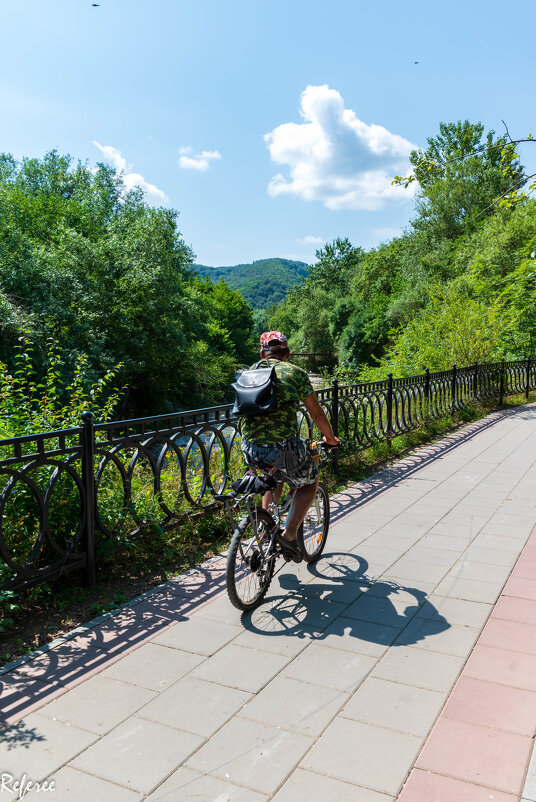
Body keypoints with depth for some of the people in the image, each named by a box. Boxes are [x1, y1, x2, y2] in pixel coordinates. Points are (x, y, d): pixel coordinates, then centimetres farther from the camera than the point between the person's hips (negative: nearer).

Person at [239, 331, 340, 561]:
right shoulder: (295, 372, 3)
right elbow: (317, 414, 8)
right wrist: (330, 438, 27)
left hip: (250, 450, 5)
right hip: (283, 446, -4)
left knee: (275, 475, 36)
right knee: (310, 481, 24)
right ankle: (289, 534, 10)